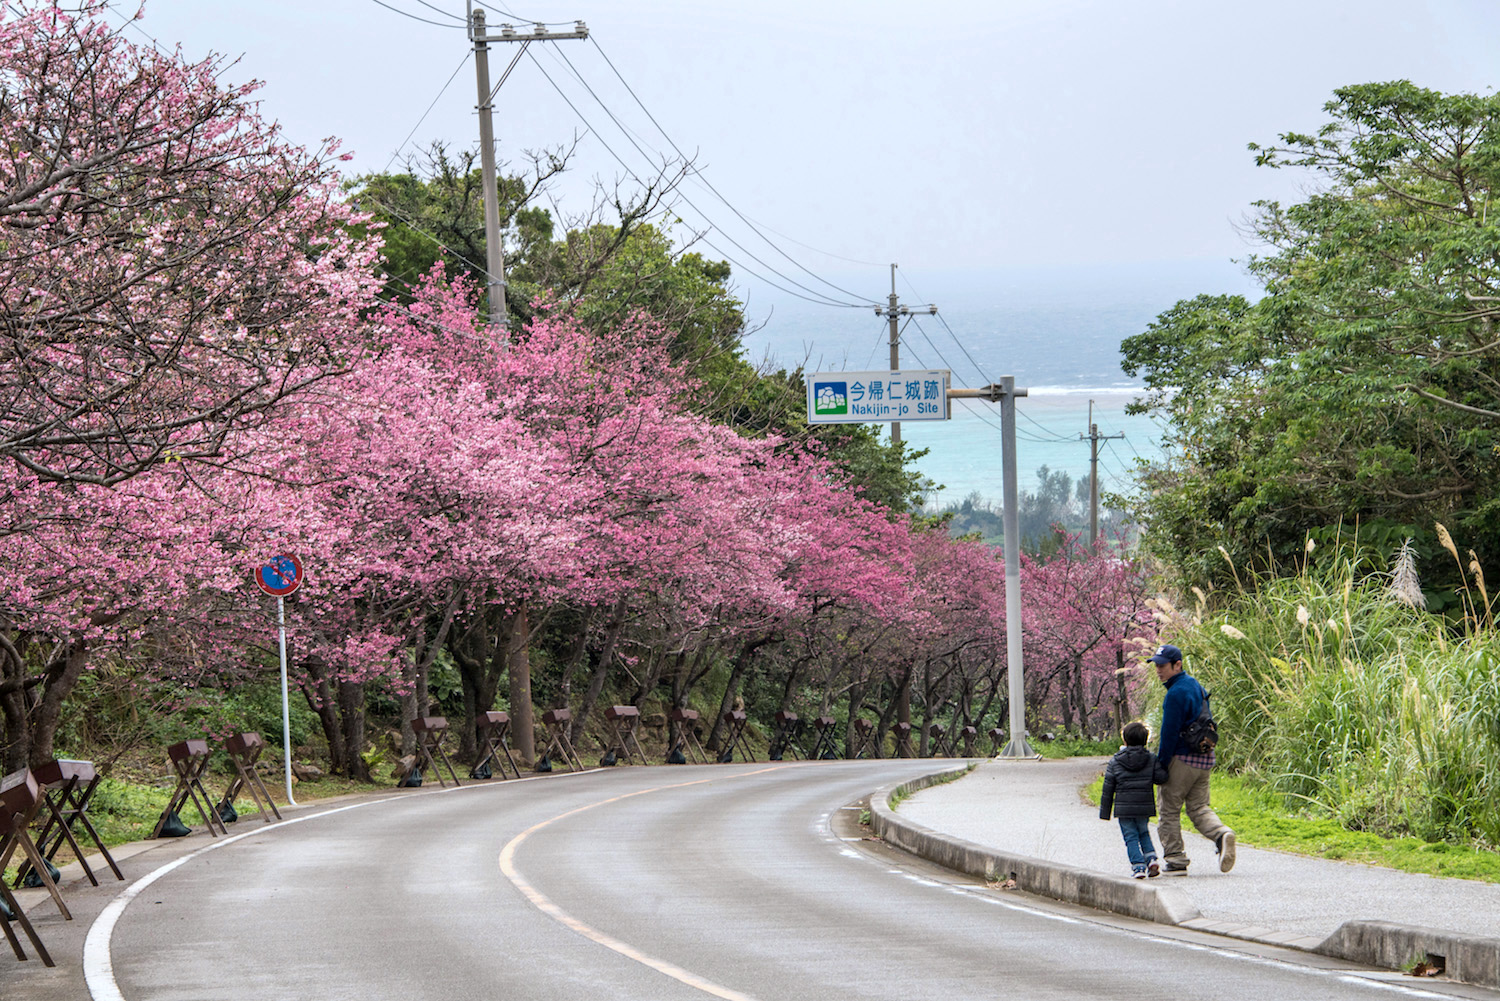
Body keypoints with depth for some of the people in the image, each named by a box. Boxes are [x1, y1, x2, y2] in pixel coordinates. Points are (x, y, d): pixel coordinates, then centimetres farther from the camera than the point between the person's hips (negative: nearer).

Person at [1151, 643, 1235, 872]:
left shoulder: (1176, 694, -16)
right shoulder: (1196, 686, 12)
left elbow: (1169, 734, -16)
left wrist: (1161, 765, -9)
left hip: (1181, 759, -8)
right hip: (1204, 759, 8)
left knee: (1169, 810, 4)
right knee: (1199, 808, 12)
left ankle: (1175, 859, 4)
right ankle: (1222, 834, -14)